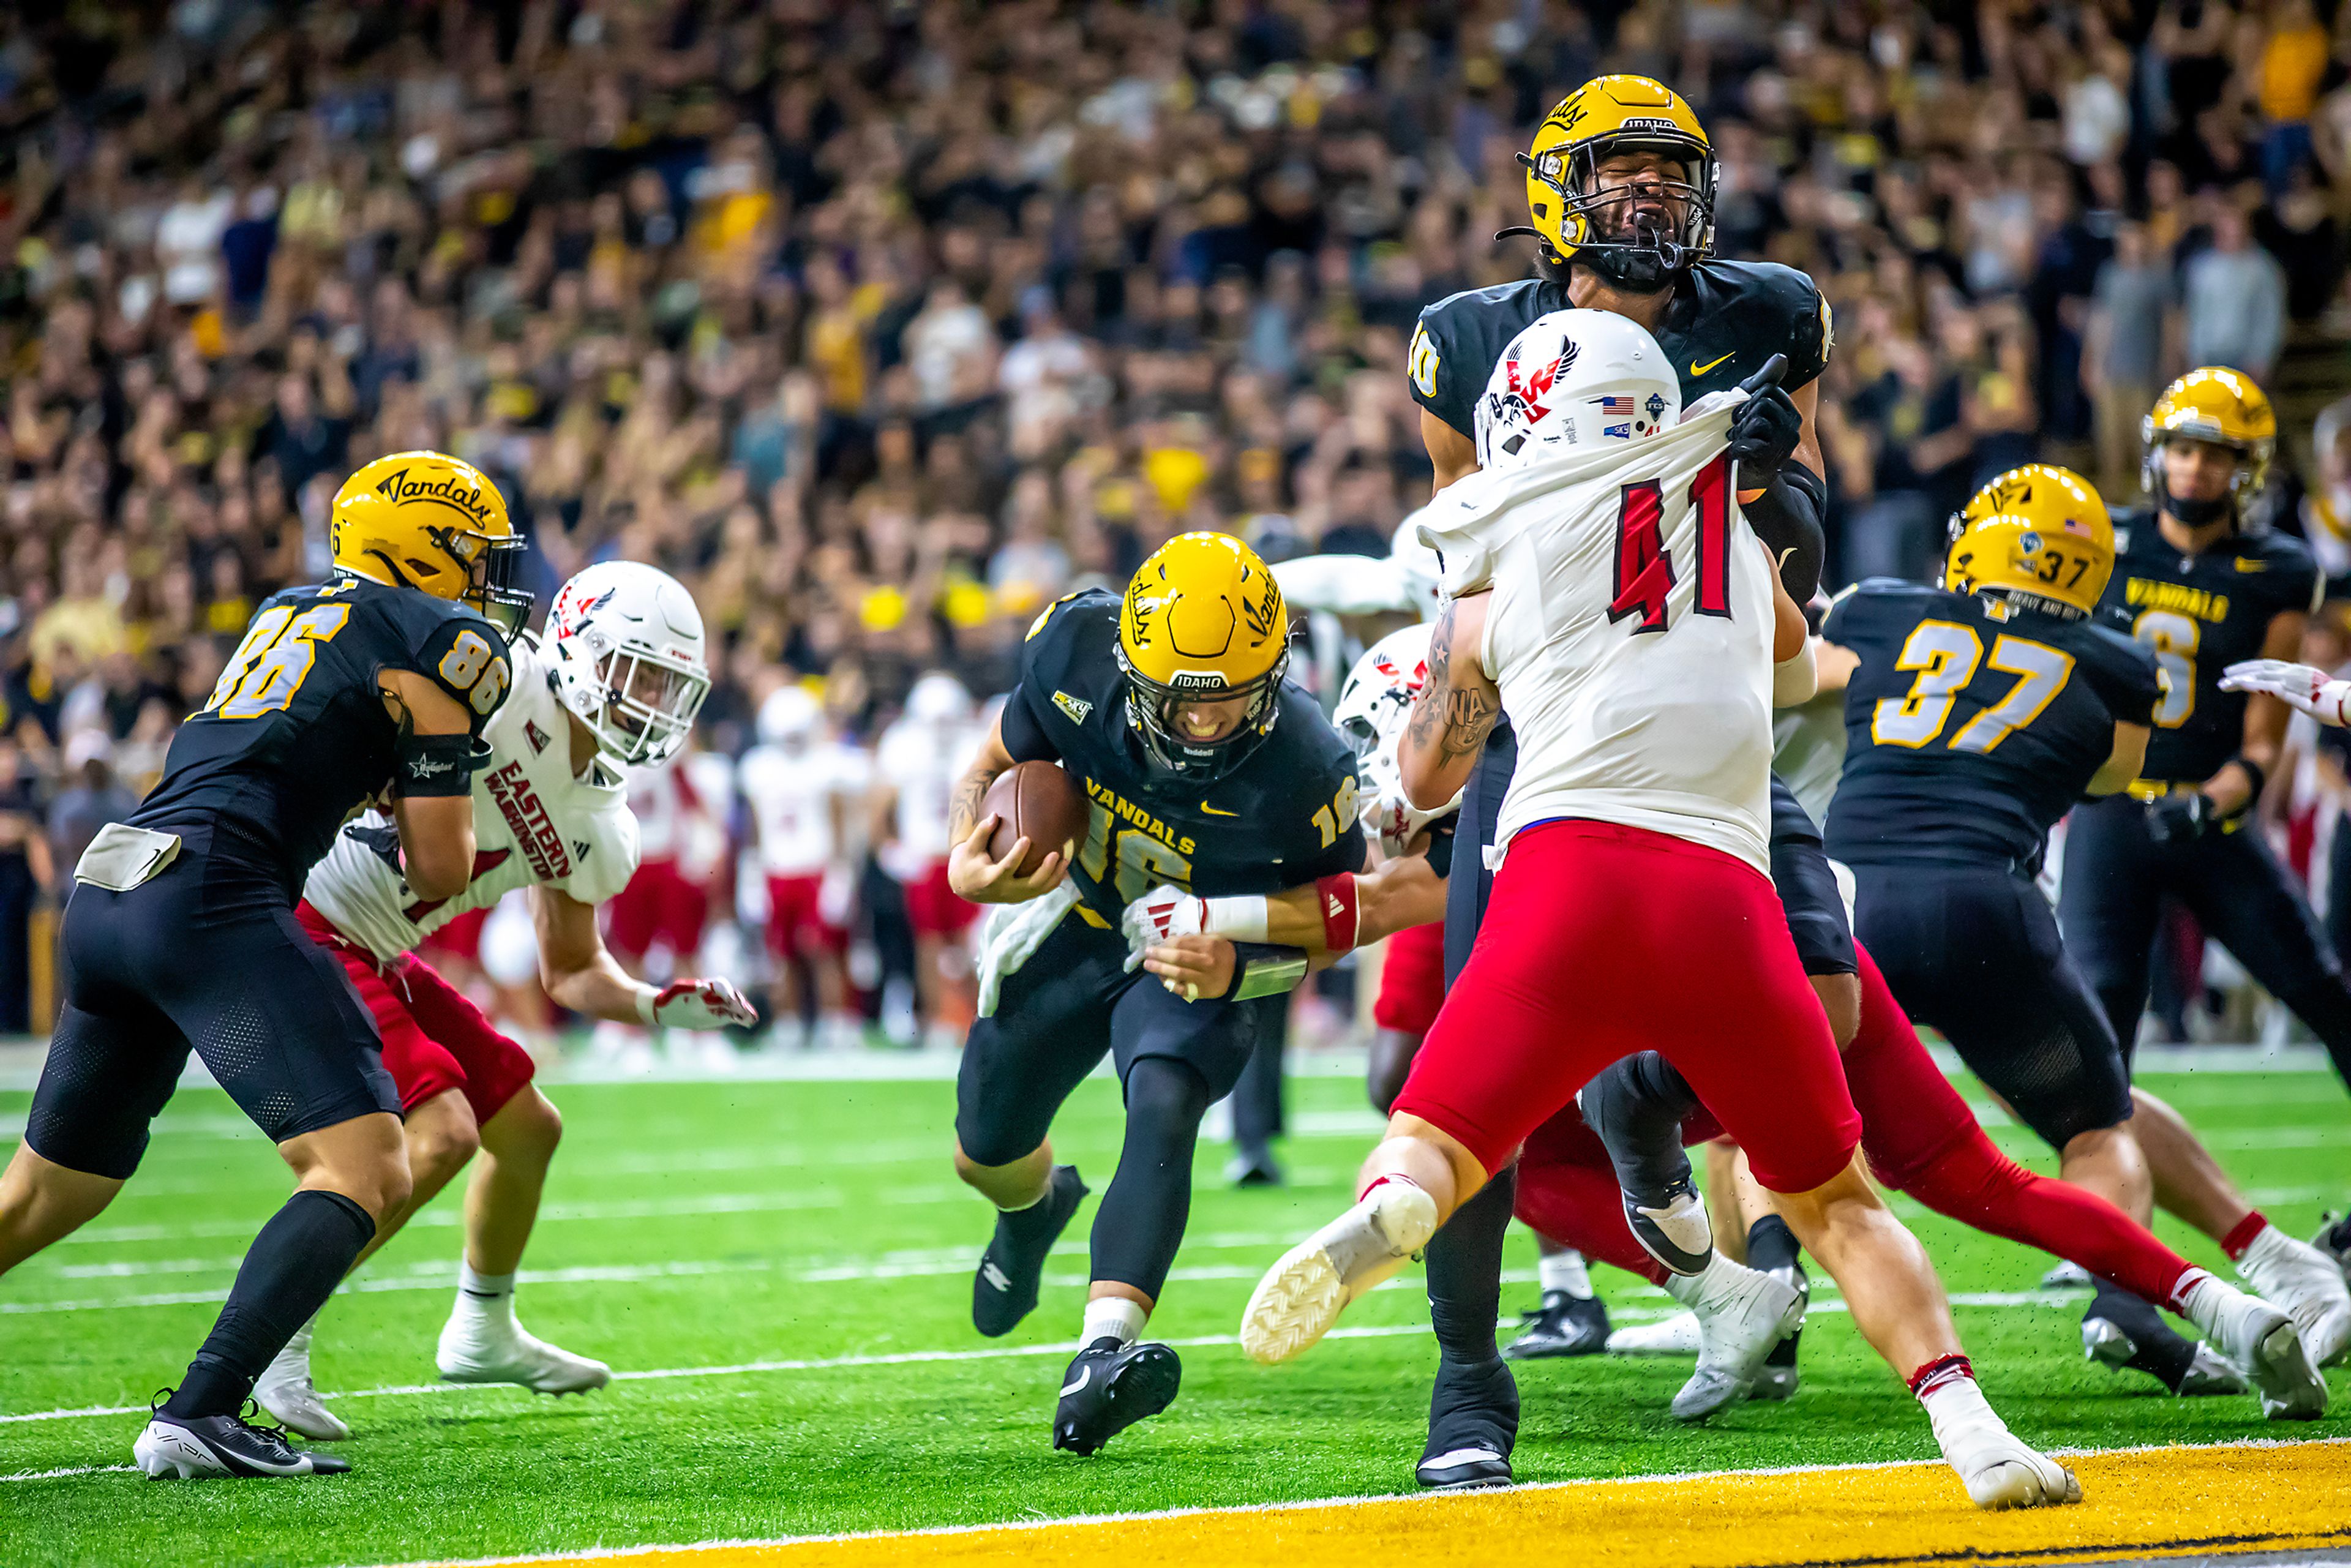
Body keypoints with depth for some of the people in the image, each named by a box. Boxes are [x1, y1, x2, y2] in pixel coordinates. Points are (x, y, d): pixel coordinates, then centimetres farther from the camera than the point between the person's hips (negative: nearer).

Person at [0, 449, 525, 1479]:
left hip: (105, 894, 9)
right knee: (367, 1171, -13)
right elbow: (437, 871, 2)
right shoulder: (444, 645, 2)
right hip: (209, 900, -9)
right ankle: (199, 1417, -25)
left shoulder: (291, 612, 26)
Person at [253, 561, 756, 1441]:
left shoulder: (595, 827, 9)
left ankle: (482, 1334, 39)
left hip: (377, 955, 9)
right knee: (438, 1133, -21)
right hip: (297, 922, -9)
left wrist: (659, 1007, 0)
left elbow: (571, 972, 18)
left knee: (527, 1129, 17)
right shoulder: (498, 683, -16)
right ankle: (269, 1343, -12)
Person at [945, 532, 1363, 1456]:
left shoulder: (1303, 771, -36)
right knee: (985, 1151, 15)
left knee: (1163, 1108, -31)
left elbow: (1341, 913, -18)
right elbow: (994, 766, -9)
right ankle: (1036, 1204, 55)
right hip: (1086, 917, 4)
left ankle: (1100, 1362, -42)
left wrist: (1236, 969, -36)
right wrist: (969, 866, -30)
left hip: (1216, 953, -4)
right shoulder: (1077, 655, -29)